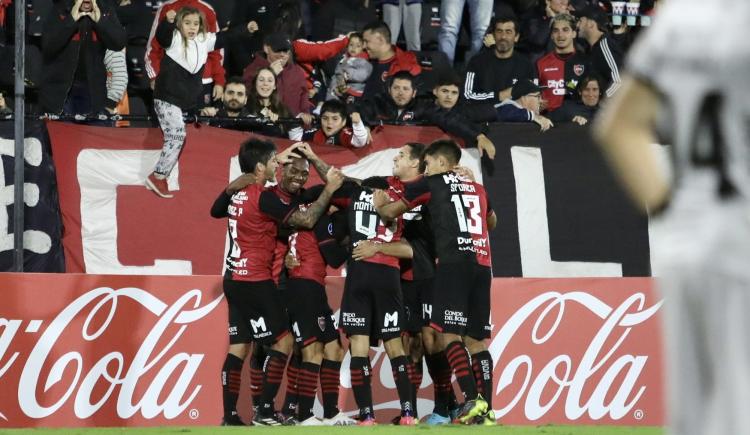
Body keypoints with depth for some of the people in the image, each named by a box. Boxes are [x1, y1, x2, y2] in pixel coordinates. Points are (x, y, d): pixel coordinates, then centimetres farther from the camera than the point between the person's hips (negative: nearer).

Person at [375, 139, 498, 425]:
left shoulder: (432, 184, 8)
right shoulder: (477, 189, 24)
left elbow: (390, 212, 18)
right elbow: (492, 223, 44)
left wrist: (379, 205, 39)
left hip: (454, 263, -6)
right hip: (482, 264, 6)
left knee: (449, 335, -10)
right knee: (476, 341, 6)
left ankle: (473, 400, -25)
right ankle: (486, 410, -2)